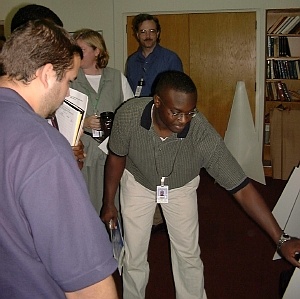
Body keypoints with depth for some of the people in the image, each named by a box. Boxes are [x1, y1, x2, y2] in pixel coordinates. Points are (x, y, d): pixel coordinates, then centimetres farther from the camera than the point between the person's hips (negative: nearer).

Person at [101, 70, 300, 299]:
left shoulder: (204, 135, -38)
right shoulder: (128, 116, -34)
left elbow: (241, 187, -34)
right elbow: (117, 157, -13)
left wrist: (281, 239, -36)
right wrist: (108, 203, -4)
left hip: (181, 187, 0)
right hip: (137, 183, 1)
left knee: (188, 254, 6)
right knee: (134, 255, 6)